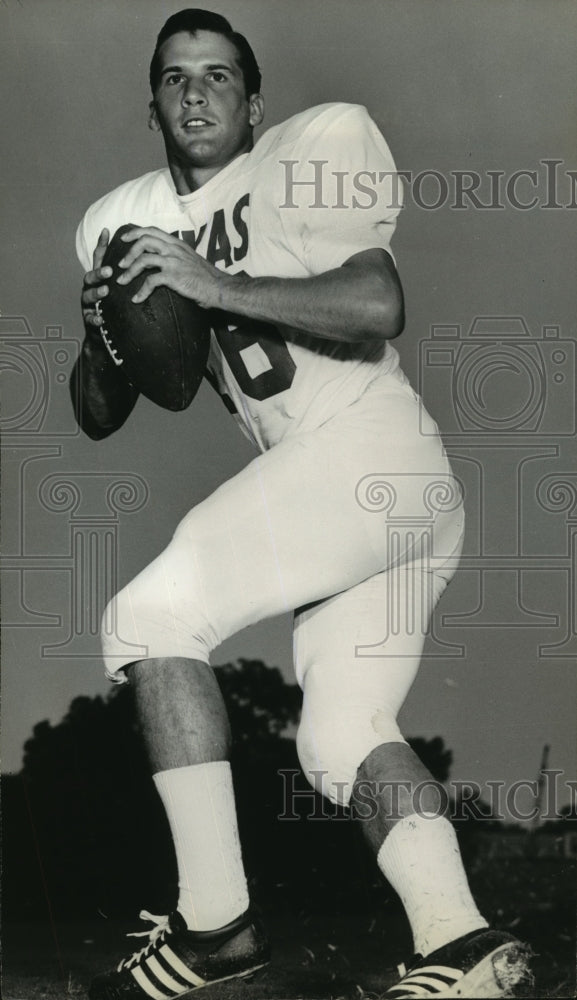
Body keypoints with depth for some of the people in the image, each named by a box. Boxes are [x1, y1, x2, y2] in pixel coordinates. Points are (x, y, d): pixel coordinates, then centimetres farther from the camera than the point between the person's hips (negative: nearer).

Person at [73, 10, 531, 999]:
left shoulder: (316, 146, -2)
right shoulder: (121, 221, 18)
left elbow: (377, 306, -17)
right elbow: (99, 419, 17)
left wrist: (219, 286, -20)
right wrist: (103, 337, -3)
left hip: (372, 451, -8)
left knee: (148, 616, -14)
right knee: (340, 739, 1)